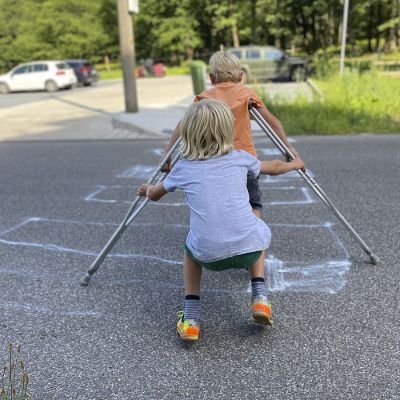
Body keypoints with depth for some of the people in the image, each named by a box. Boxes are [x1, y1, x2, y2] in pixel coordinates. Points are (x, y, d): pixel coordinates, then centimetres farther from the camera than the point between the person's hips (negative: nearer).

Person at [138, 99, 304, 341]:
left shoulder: (183, 167, 11)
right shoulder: (240, 158, 13)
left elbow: (154, 195, 29)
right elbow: (275, 167, 32)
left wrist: (147, 189, 53)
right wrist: (294, 164, 54)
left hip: (208, 255, 0)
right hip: (248, 249, 1)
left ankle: (191, 319, 22)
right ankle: (259, 297, 22)